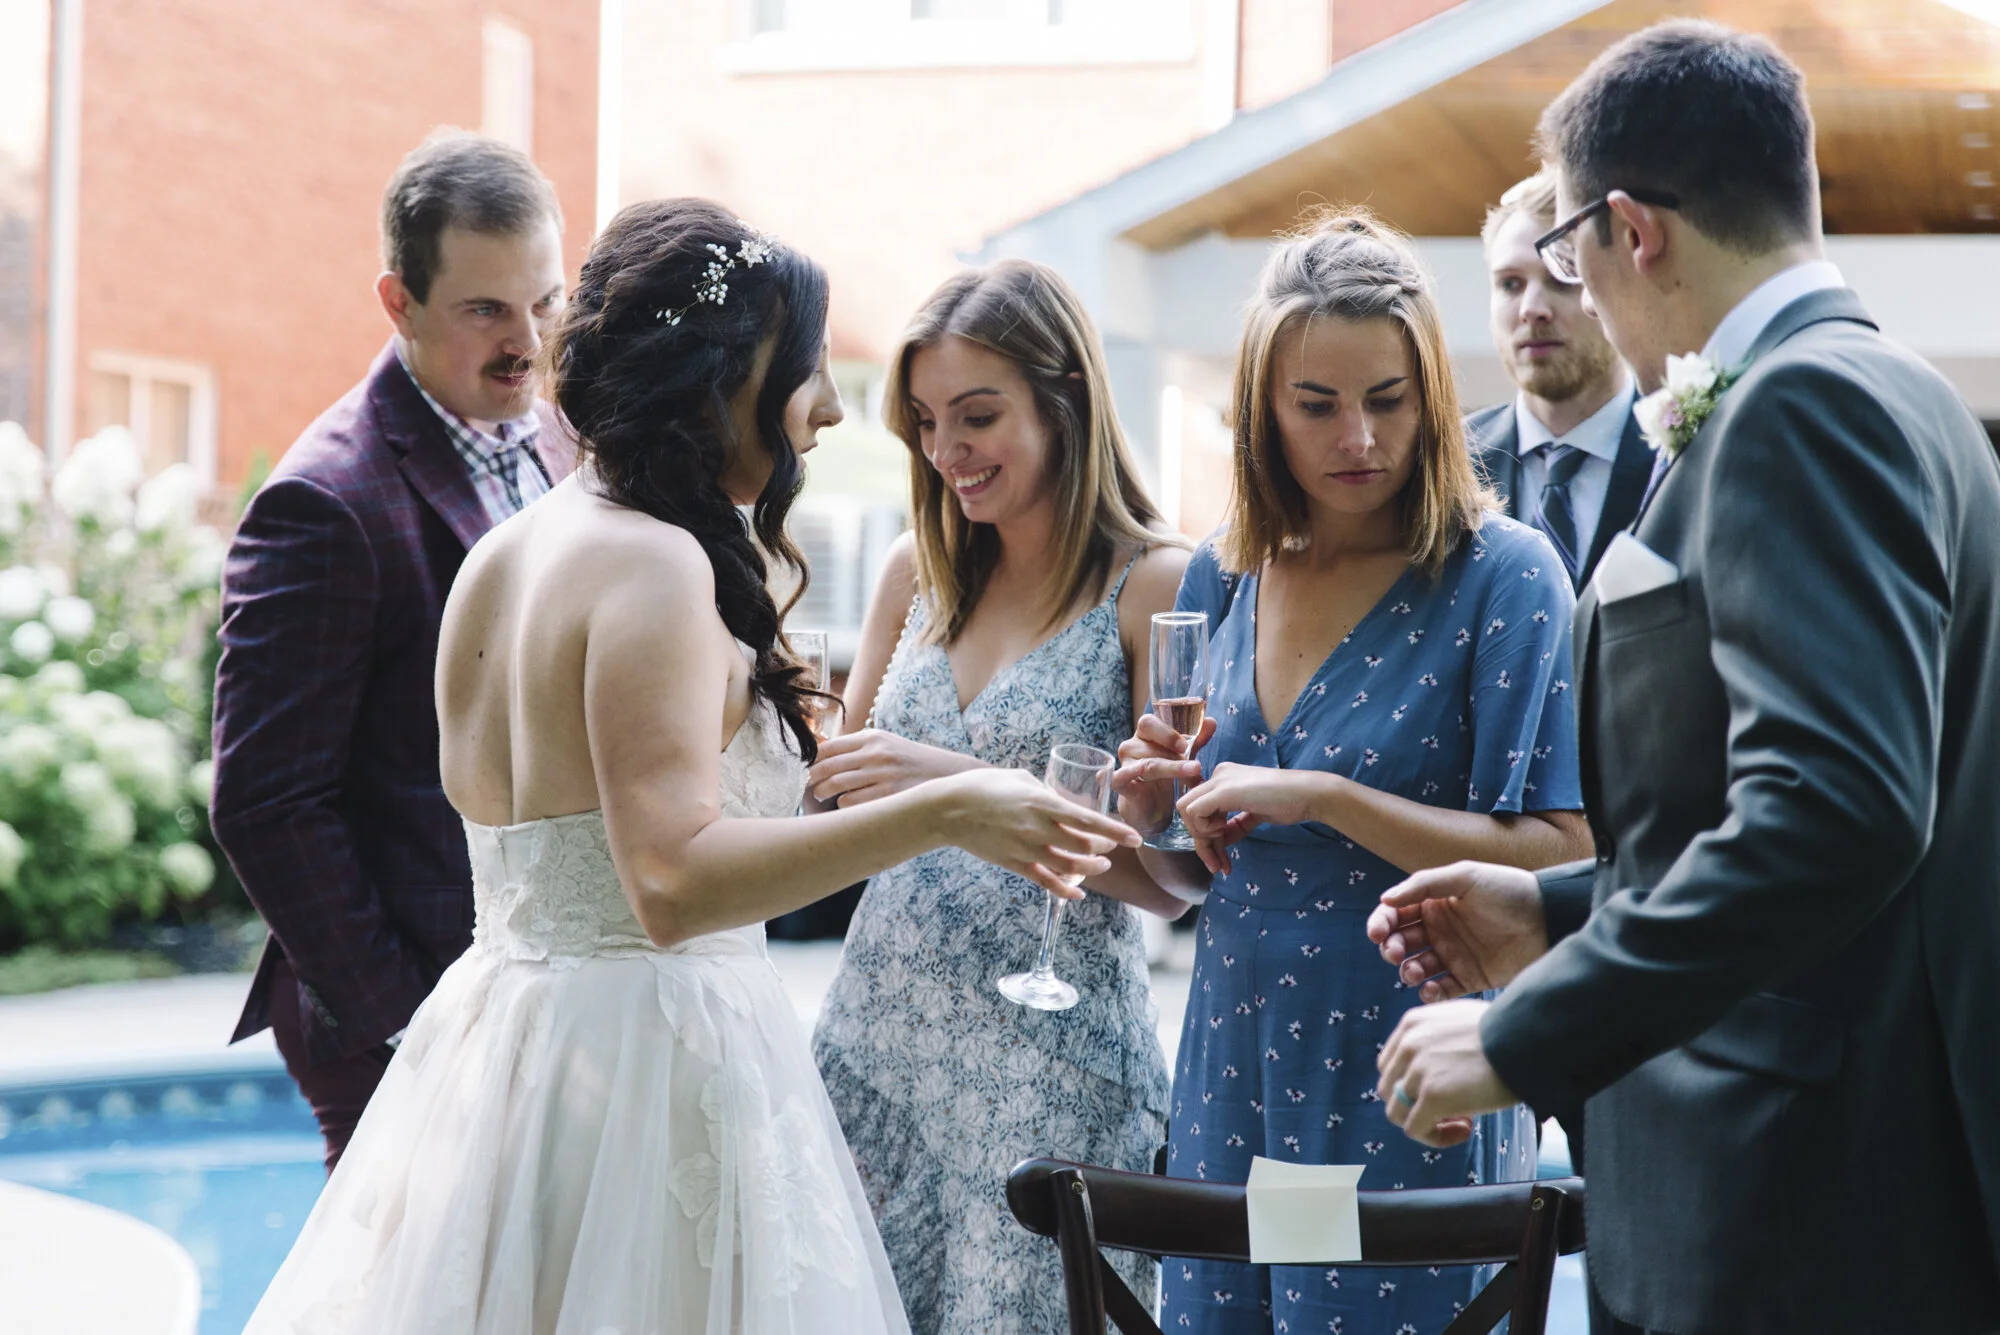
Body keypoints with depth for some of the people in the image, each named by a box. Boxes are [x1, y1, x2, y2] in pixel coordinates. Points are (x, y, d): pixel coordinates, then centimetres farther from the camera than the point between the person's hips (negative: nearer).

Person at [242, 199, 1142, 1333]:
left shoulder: (498, 557, 10)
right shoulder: (654, 566, -17)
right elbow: (673, 882, -26)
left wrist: (762, 732, 25)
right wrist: (941, 812, -28)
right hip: (652, 1064, -9)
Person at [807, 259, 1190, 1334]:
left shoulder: (1155, 586, -7)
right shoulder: (917, 570, 9)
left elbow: (1168, 876, -12)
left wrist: (964, 783, -23)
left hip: (1043, 1053, -5)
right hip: (877, 1030, 5)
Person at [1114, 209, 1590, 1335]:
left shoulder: (1503, 573, -10)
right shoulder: (1220, 578, 6)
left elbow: (1557, 859, -17)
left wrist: (1321, 797, -22)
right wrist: (1157, 819, -6)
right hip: (1232, 1074, 5)